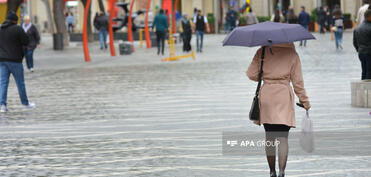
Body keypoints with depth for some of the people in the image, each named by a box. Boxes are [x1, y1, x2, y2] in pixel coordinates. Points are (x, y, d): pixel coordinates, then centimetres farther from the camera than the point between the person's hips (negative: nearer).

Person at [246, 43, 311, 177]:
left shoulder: (262, 52, 1)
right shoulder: (292, 55, -1)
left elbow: (251, 74, 0)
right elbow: (297, 81, 1)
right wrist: (305, 101, 11)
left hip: (266, 96, 2)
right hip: (284, 97, -2)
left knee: (270, 137, 12)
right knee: (283, 137, -3)